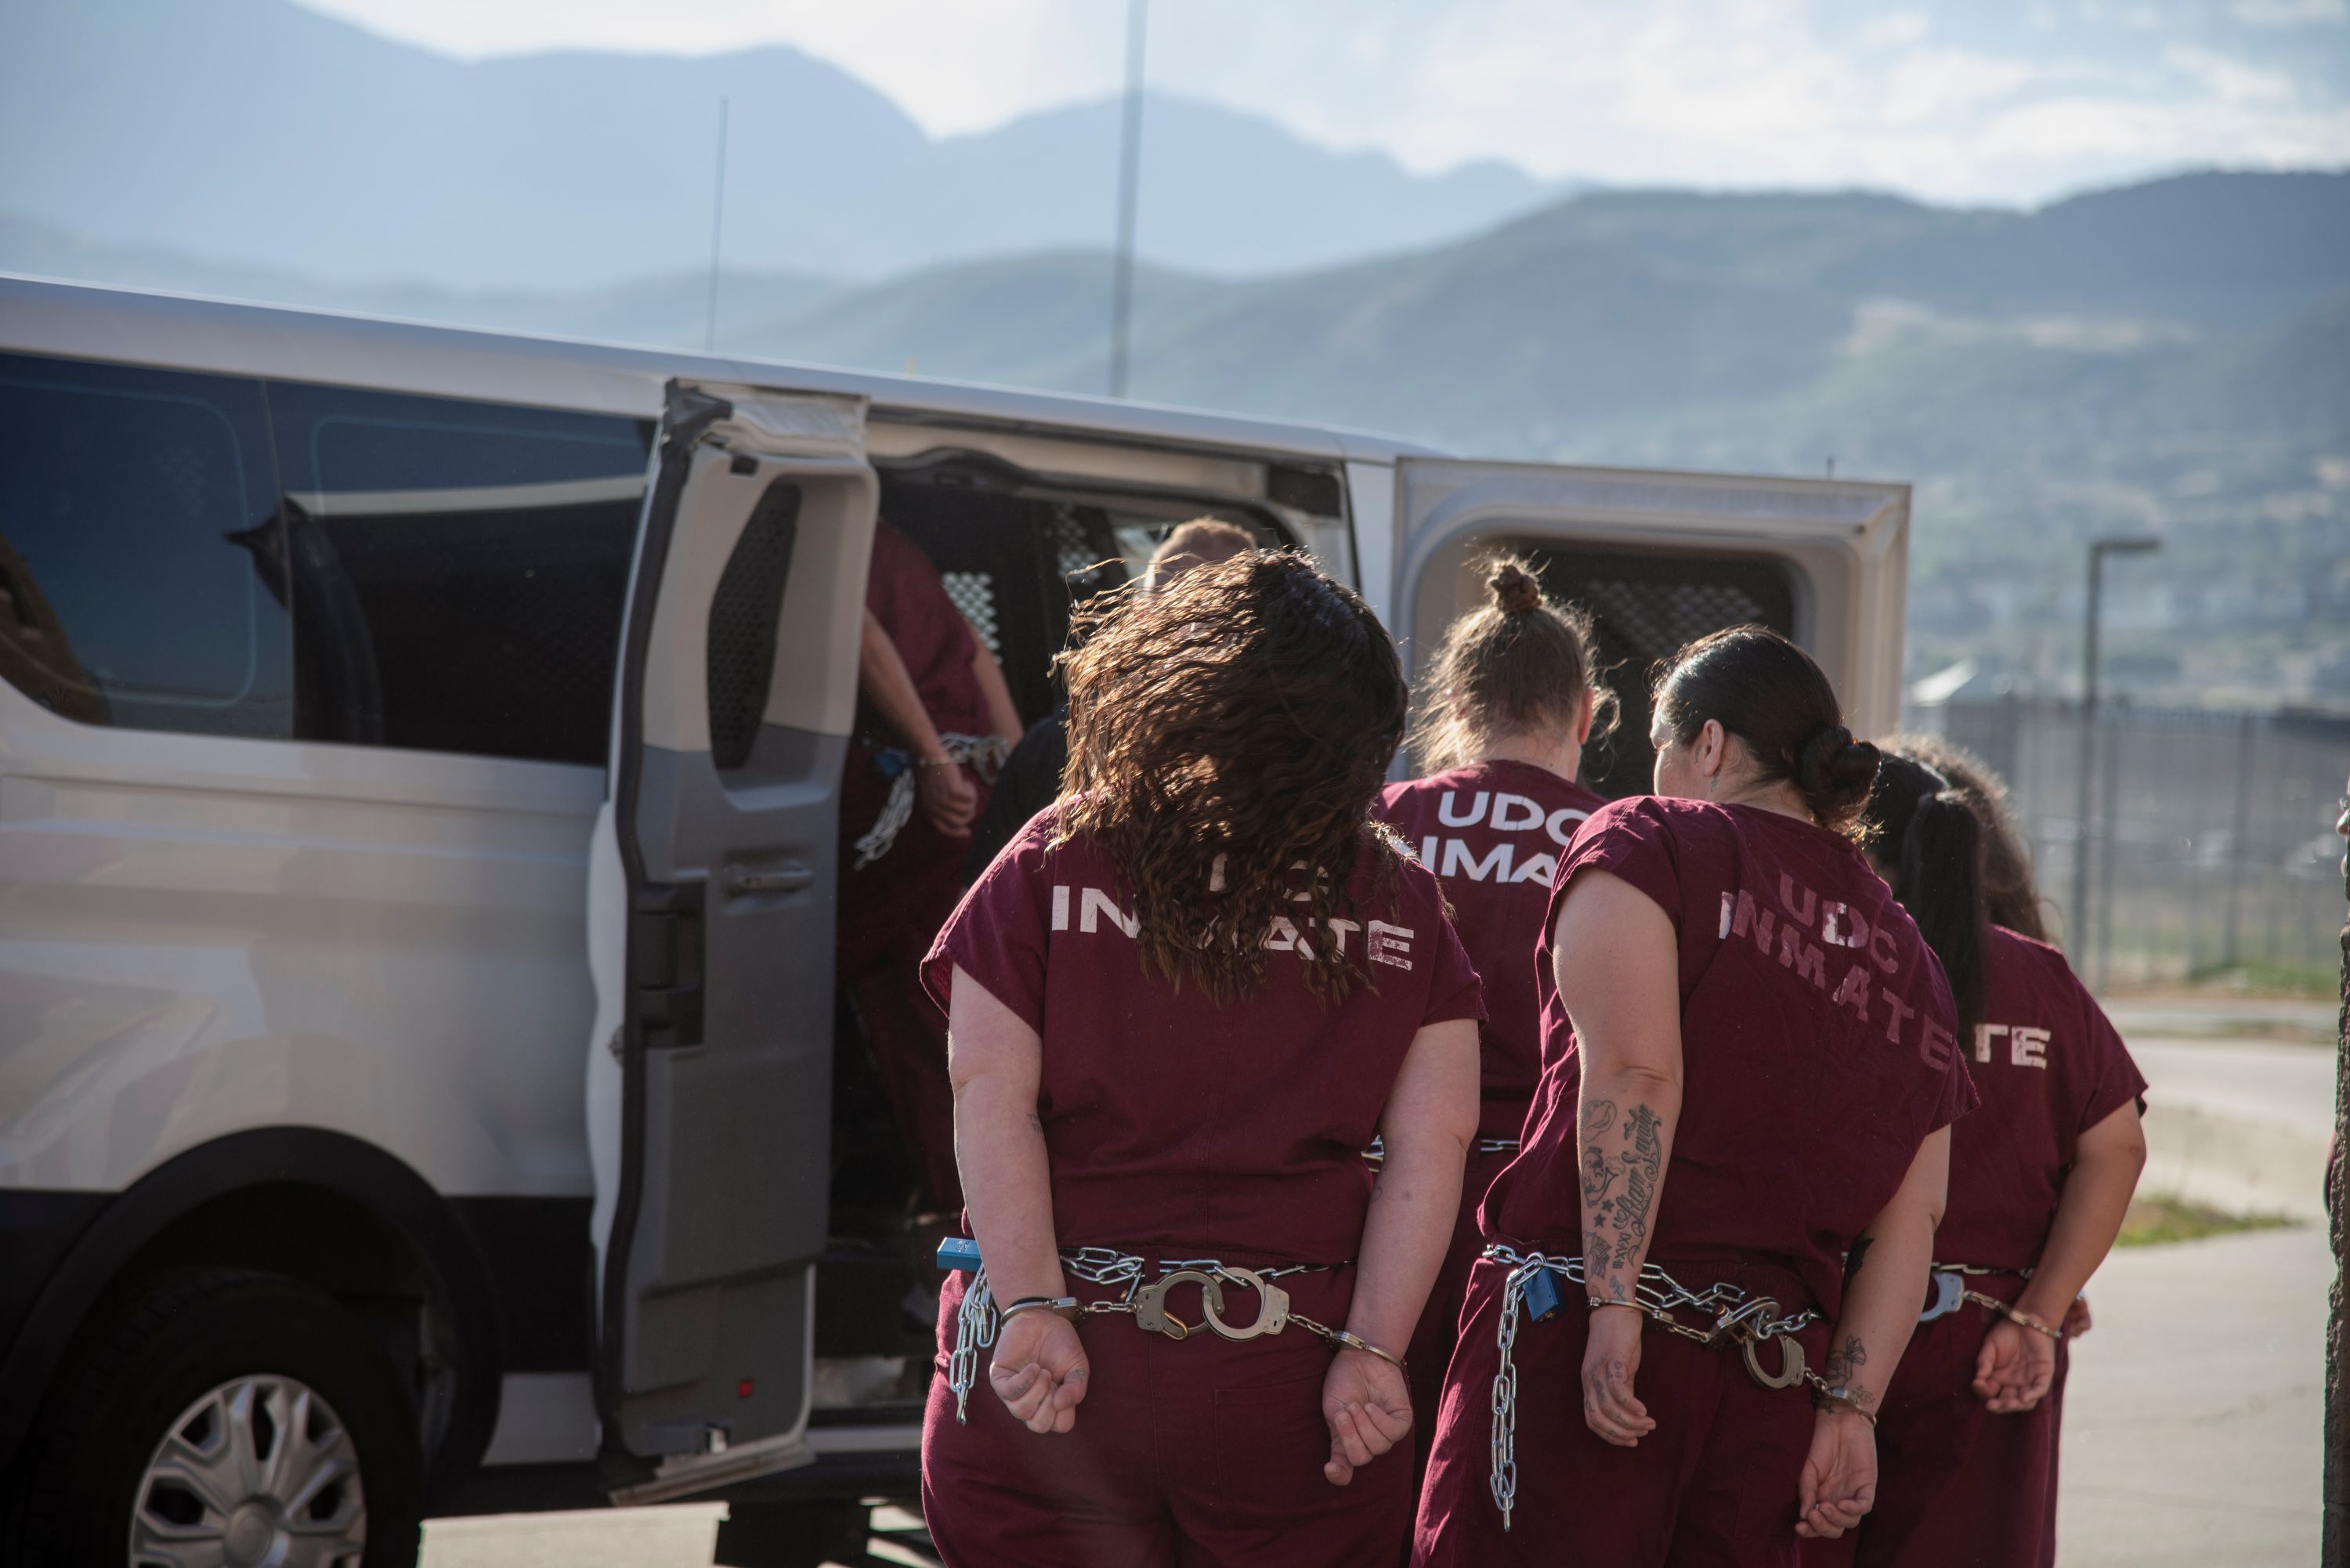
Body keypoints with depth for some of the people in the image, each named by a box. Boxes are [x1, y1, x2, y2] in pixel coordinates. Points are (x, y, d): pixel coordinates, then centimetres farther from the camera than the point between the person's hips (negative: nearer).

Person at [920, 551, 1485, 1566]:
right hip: (1288, 1380, 1)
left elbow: (989, 1096, -9)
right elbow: (1434, 1141, -4)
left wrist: (1032, 1311, -12)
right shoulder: (1401, 904, 3)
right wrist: (1373, 1352, -5)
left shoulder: (1048, 865, -1)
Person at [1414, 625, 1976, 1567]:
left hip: (1579, 1347, -6)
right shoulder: (1904, 953, 21)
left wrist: (1615, 1306, -17)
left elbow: (1634, 1071, -12)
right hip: (1774, 1378, 6)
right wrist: (1849, 1409, 10)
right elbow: (1912, 1214, 13)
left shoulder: (1646, 843, 4)